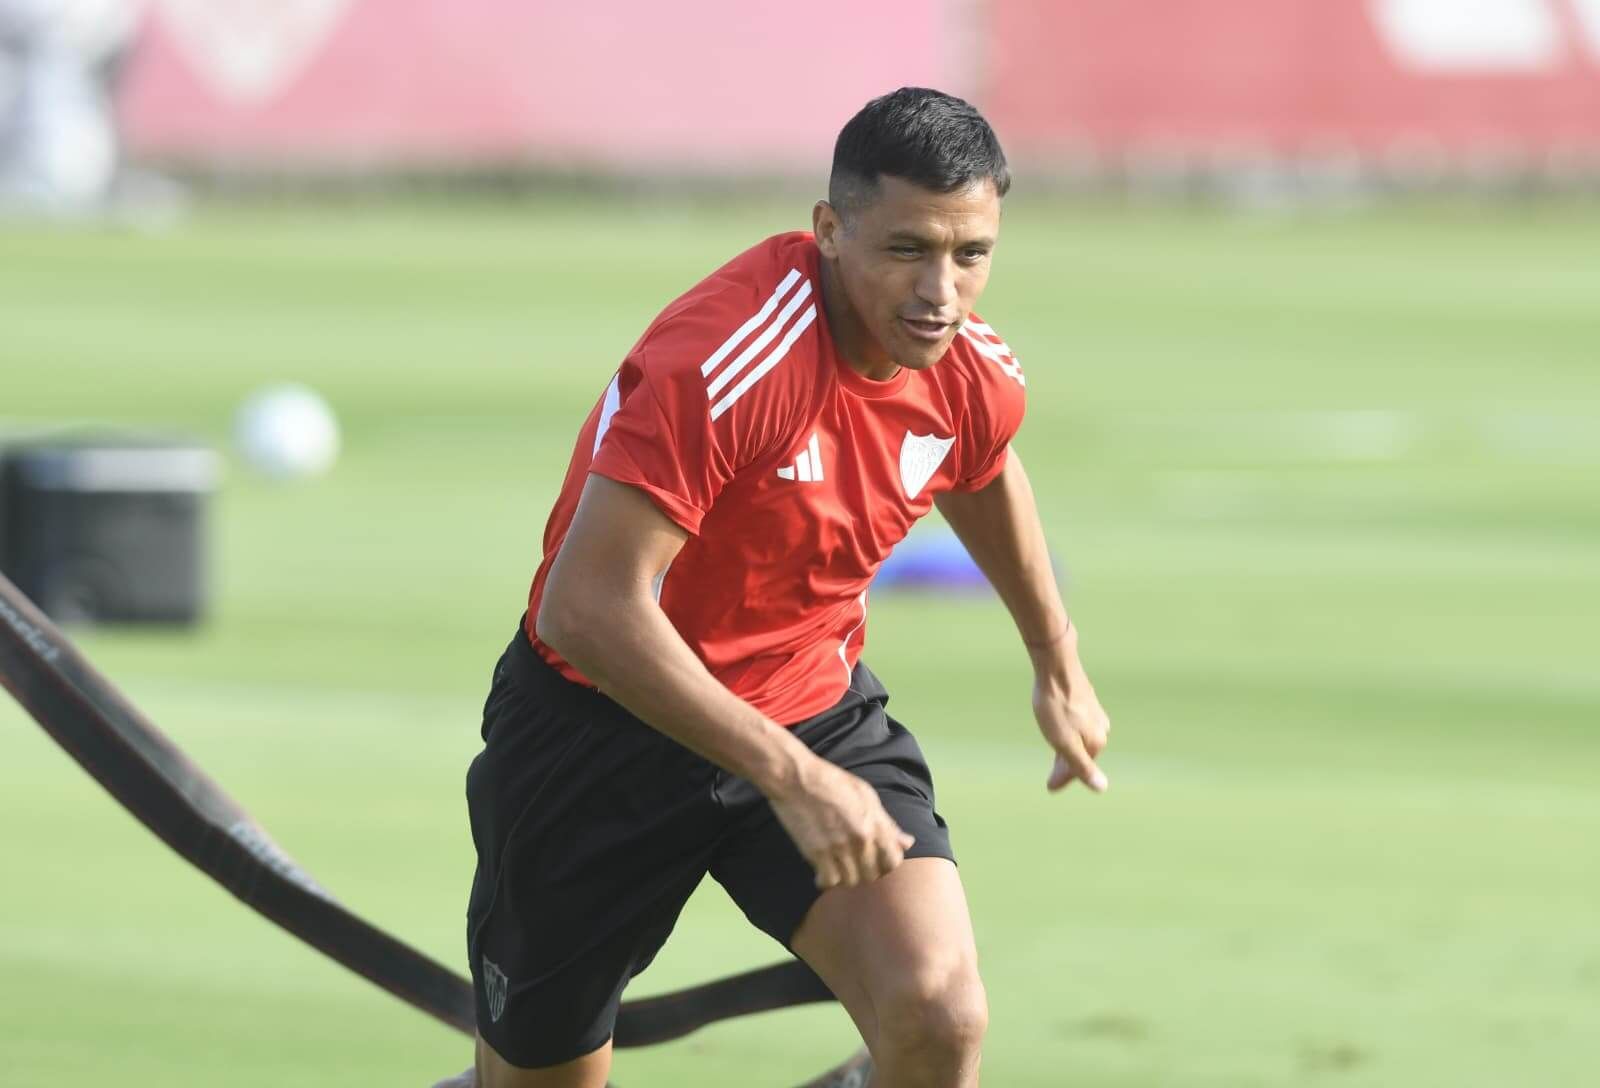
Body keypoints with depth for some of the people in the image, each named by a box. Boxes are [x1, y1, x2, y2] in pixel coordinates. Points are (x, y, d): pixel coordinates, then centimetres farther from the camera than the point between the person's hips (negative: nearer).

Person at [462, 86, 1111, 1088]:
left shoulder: (976, 375, -9)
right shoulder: (724, 360, -31)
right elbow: (589, 608, -35)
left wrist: (1059, 665, 29)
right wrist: (788, 775, -37)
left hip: (818, 709, 4)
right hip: (603, 722, -4)